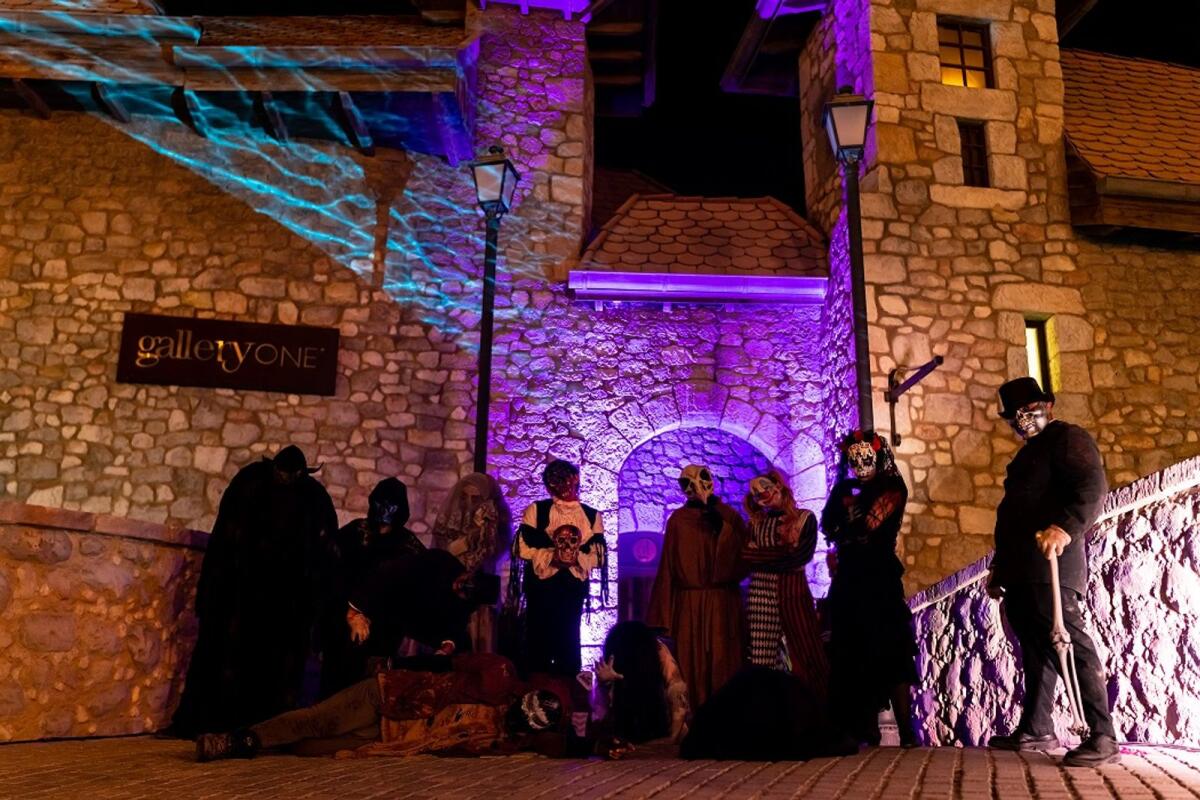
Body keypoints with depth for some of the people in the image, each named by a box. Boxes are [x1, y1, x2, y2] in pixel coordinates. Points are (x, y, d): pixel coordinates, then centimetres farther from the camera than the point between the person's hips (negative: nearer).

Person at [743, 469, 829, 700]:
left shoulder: (804, 518, 3)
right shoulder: (756, 522, 14)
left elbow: (802, 555, -9)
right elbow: (745, 554, 2)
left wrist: (763, 557, -6)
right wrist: (783, 553, -9)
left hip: (794, 590, -2)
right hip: (761, 593, 3)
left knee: (806, 652, 0)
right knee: (763, 656, 1)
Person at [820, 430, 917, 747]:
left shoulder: (892, 489, -1)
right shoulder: (847, 489, 16)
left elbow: (868, 524, -14)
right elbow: (828, 527, 4)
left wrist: (843, 535, 4)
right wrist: (839, 487, -1)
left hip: (880, 578, -6)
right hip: (849, 579, 6)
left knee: (888, 653, -7)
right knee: (855, 654, 5)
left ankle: (906, 732, -6)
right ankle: (867, 730, 11)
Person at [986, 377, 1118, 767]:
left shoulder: (1068, 438, -1)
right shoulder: (1028, 454, 28)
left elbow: (1092, 486, -18)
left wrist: (1065, 526, -35)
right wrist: (999, 568, 28)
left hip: (1049, 564, -10)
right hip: (1021, 571, 10)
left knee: (1072, 644, -12)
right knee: (1035, 649, 12)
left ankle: (1103, 736, -10)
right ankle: (1035, 730, 19)